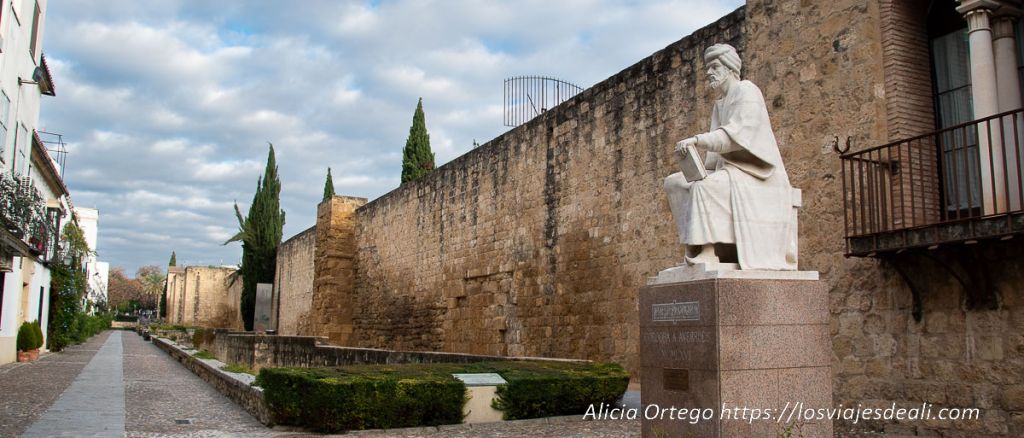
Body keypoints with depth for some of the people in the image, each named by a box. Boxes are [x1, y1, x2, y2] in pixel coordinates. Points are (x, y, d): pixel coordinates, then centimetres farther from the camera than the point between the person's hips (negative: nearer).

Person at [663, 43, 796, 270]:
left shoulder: (747, 91, -6)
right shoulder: (719, 104, 21)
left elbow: (736, 134, -22)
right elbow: (717, 143, 14)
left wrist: (697, 139, -31)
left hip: (752, 173, -9)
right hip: (729, 168, 9)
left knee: (703, 187, -34)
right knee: (674, 183, -2)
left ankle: (707, 255, -35)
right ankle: (693, 250, -11)